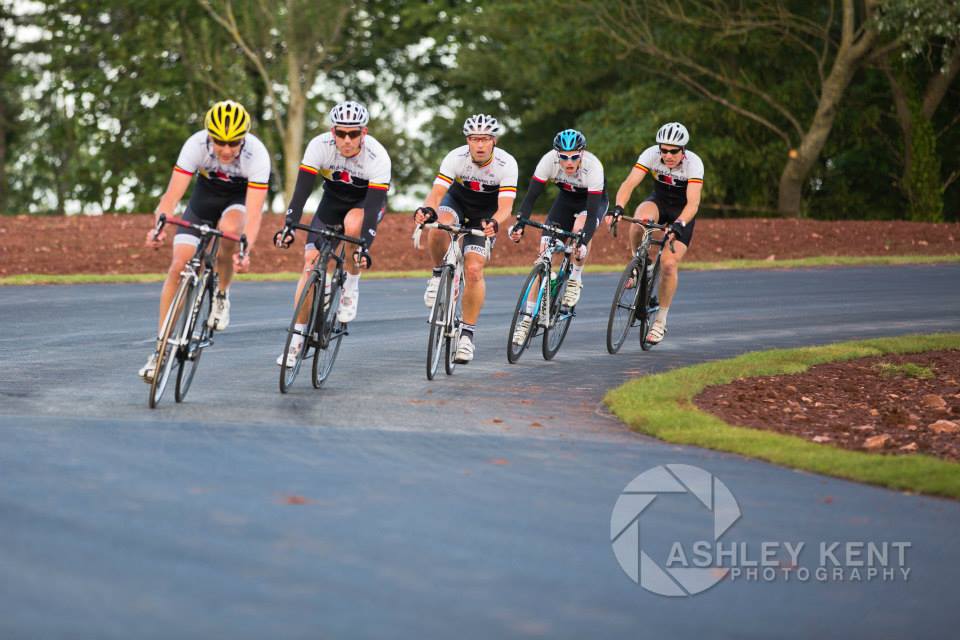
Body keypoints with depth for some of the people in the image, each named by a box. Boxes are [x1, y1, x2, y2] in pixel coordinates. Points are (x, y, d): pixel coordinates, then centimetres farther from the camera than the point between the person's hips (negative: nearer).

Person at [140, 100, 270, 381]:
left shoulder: (257, 154, -33)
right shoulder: (196, 145, -29)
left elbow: (253, 213, -37)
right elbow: (173, 194, -33)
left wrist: (246, 251, -54)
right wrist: (159, 227, -52)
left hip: (238, 201, -2)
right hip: (204, 198, 2)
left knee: (229, 227, -37)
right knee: (179, 265, -14)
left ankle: (222, 294, -9)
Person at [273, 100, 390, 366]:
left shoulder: (377, 156, -32)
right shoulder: (320, 145, -27)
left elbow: (373, 206, -37)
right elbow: (302, 190, -30)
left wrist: (365, 246, -49)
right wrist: (289, 226, -43)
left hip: (366, 201, -2)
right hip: (333, 199, 2)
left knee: (352, 224, -37)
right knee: (311, 263, -10)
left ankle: (351, 289, -13)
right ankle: (297, 339, -2)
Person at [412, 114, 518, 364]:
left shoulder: (506, 164, -28)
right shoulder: (455, 158, -26)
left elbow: (506, 206, -35)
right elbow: (437, 192, -33)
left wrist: (494, 222, -57)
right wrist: (427, 210, -56)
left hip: (486, 213, -1)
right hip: (457, 201, 1)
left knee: (473, 269, -16)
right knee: (437, 228, -35)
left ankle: (467, 333, -3)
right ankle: (439, 274, -7)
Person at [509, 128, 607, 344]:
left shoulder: (593, 166, -36)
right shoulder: (549, 160, -29)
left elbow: (592, 212, -39)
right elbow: (531, 196, -28)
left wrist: (583, 242, -52)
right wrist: (520, 224, -44)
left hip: (594, 200, -3)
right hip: (566, 199, 3)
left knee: (580, 230, -36)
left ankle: (575, 279, -9)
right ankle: (528, 318, -7)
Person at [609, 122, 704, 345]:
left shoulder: (694, 163, -29)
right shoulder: (651, 154, -24)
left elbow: (693, 202, -37)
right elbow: (630, 183, -32)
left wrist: (679, 225, -54)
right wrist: (618, 208, -50)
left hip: (682, 211, -2)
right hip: (658, 201, 2)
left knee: (668, 264, -16)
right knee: (639, 220, -36)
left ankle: (661, 320, 1)